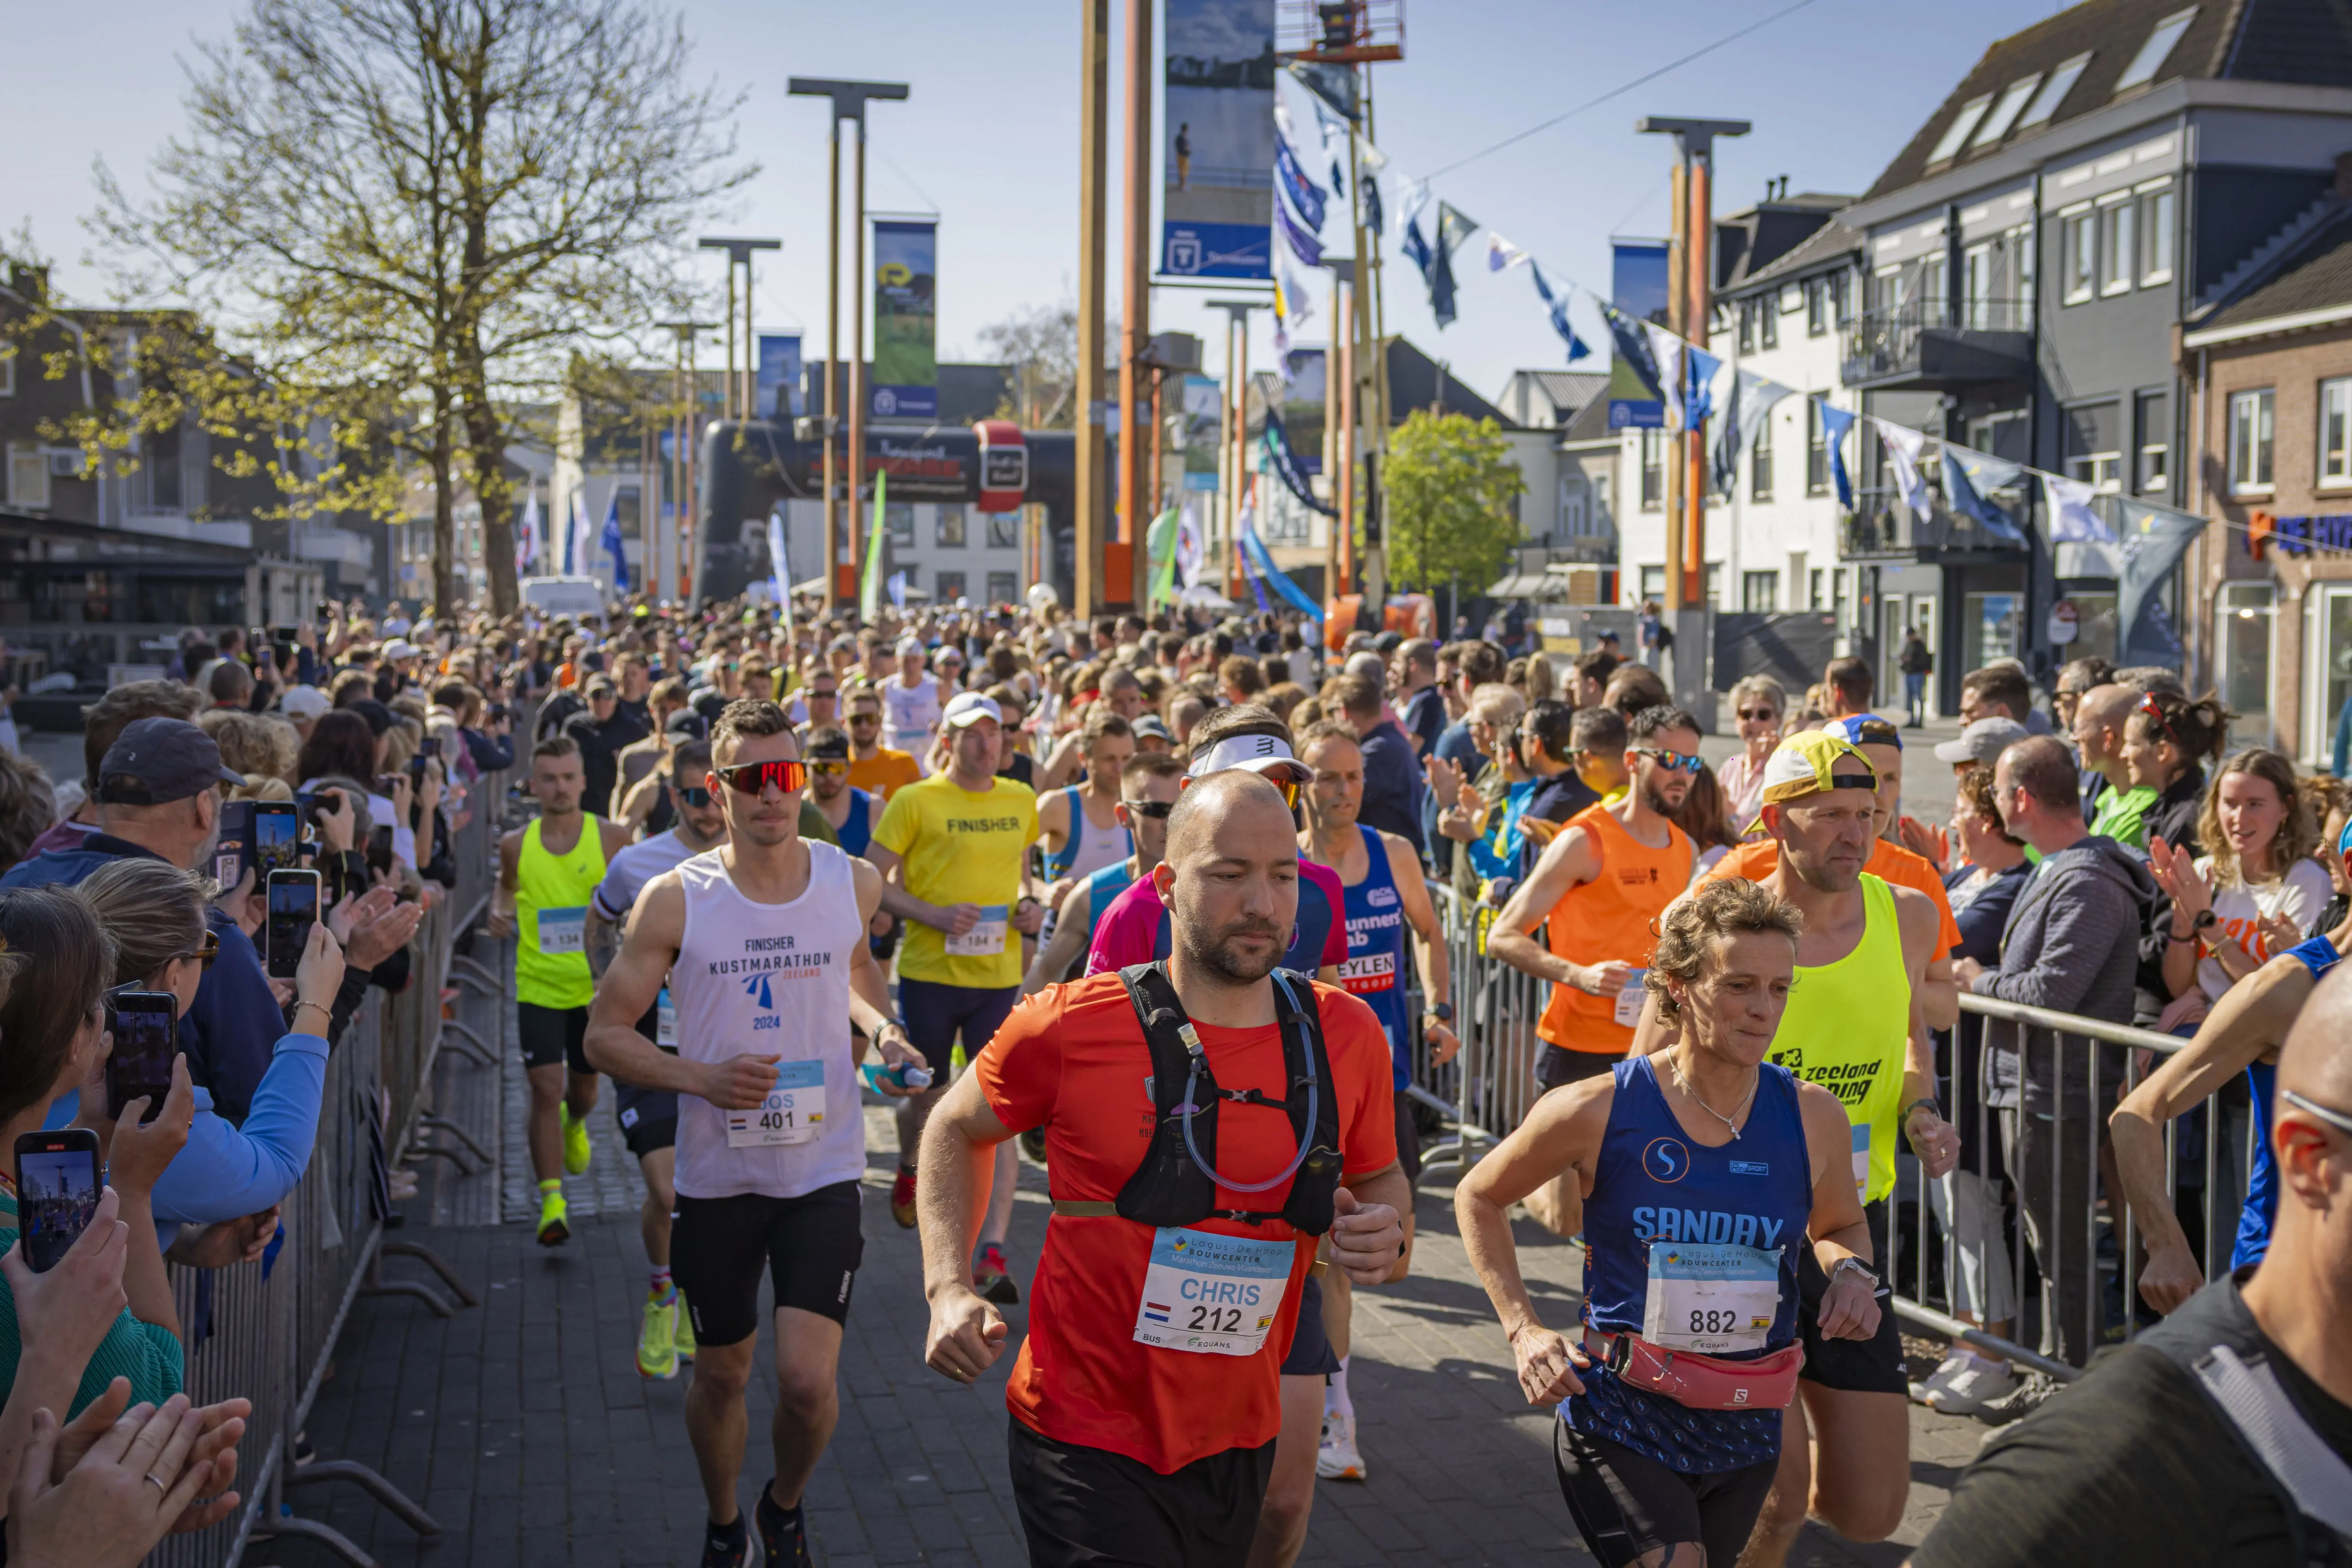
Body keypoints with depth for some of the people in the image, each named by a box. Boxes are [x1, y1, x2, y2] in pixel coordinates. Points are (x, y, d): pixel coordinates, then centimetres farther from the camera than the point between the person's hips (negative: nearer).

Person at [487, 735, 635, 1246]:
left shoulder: (611, 838, -5)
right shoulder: (517, 845, -1)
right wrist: (500, 912, -1)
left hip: (596, 987, 0)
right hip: (538, 988, 0)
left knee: (584, 1089, 16)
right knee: (545, 1089, -11)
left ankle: (574, 1125, 54)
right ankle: (552, 1203, -6)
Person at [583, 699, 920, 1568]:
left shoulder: (853, 883, -3)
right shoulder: (675, 899, -10)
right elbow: (605, 1034, -5)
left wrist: (884, 1031, 0)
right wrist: (703, 1078, -20)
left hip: (824, 1167, 0)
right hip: (718, 1175, 0)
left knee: (807, 1380, -9)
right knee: (721, 1374, 15)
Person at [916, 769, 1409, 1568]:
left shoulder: (1347, 1035, -5)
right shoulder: (1070, 1028, -15)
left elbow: (1381, 1177, 13)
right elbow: (956, 1131, 4)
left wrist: (1385, 1235, -10)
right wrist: (950, 1289, -9)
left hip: (1238, 1442, 5)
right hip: (1089, 1445, -4)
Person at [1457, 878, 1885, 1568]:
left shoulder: (1813, 1116, -3)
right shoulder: (1597, 1111, -12)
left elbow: (1841, 1228, 18)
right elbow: (1478, 1199, 4)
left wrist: (1852, 1272, -5)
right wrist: (1524, 1330, -5)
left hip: (1746, 1431, 4)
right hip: (1621, 1420, -4)